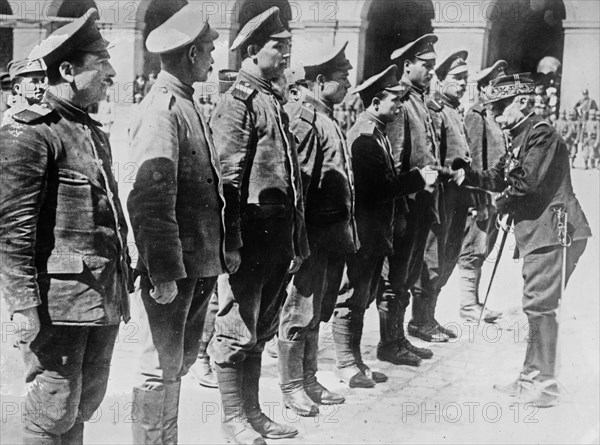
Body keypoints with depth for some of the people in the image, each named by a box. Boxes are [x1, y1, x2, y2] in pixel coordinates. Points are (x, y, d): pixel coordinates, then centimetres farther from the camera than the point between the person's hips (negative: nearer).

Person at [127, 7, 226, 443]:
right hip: (172, 266, -9)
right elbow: (151, 197, -22)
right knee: (163, 367, 2)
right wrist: (164, 271, -24)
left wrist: (215, 255, 15)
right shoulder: (162, 108, -15)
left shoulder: (188, 103, 14)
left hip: (199, 262, 10)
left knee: (182, 359, 19)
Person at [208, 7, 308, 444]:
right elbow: (228, 176, -16)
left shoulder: (273, 101, 17)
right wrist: (230, 240, -20)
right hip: (252, 231, -9)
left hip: (278, 234, 9)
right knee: (238, 330, 2)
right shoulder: (239, 100, -10)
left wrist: (297, 239, 19)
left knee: (262, 328, 16)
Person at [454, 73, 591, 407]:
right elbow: (498, 178, 15)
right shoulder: (521, 139, 19)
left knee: (540, 305, -8)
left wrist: (504, 200, -4)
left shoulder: (541, 133, -12)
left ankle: (544, 385, -1)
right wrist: (466, 175, -1)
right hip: (538, 233, 10)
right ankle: (532, 378, 22)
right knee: (536, 305, 13)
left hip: (555, 232, -10)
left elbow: (528, 181, -22)